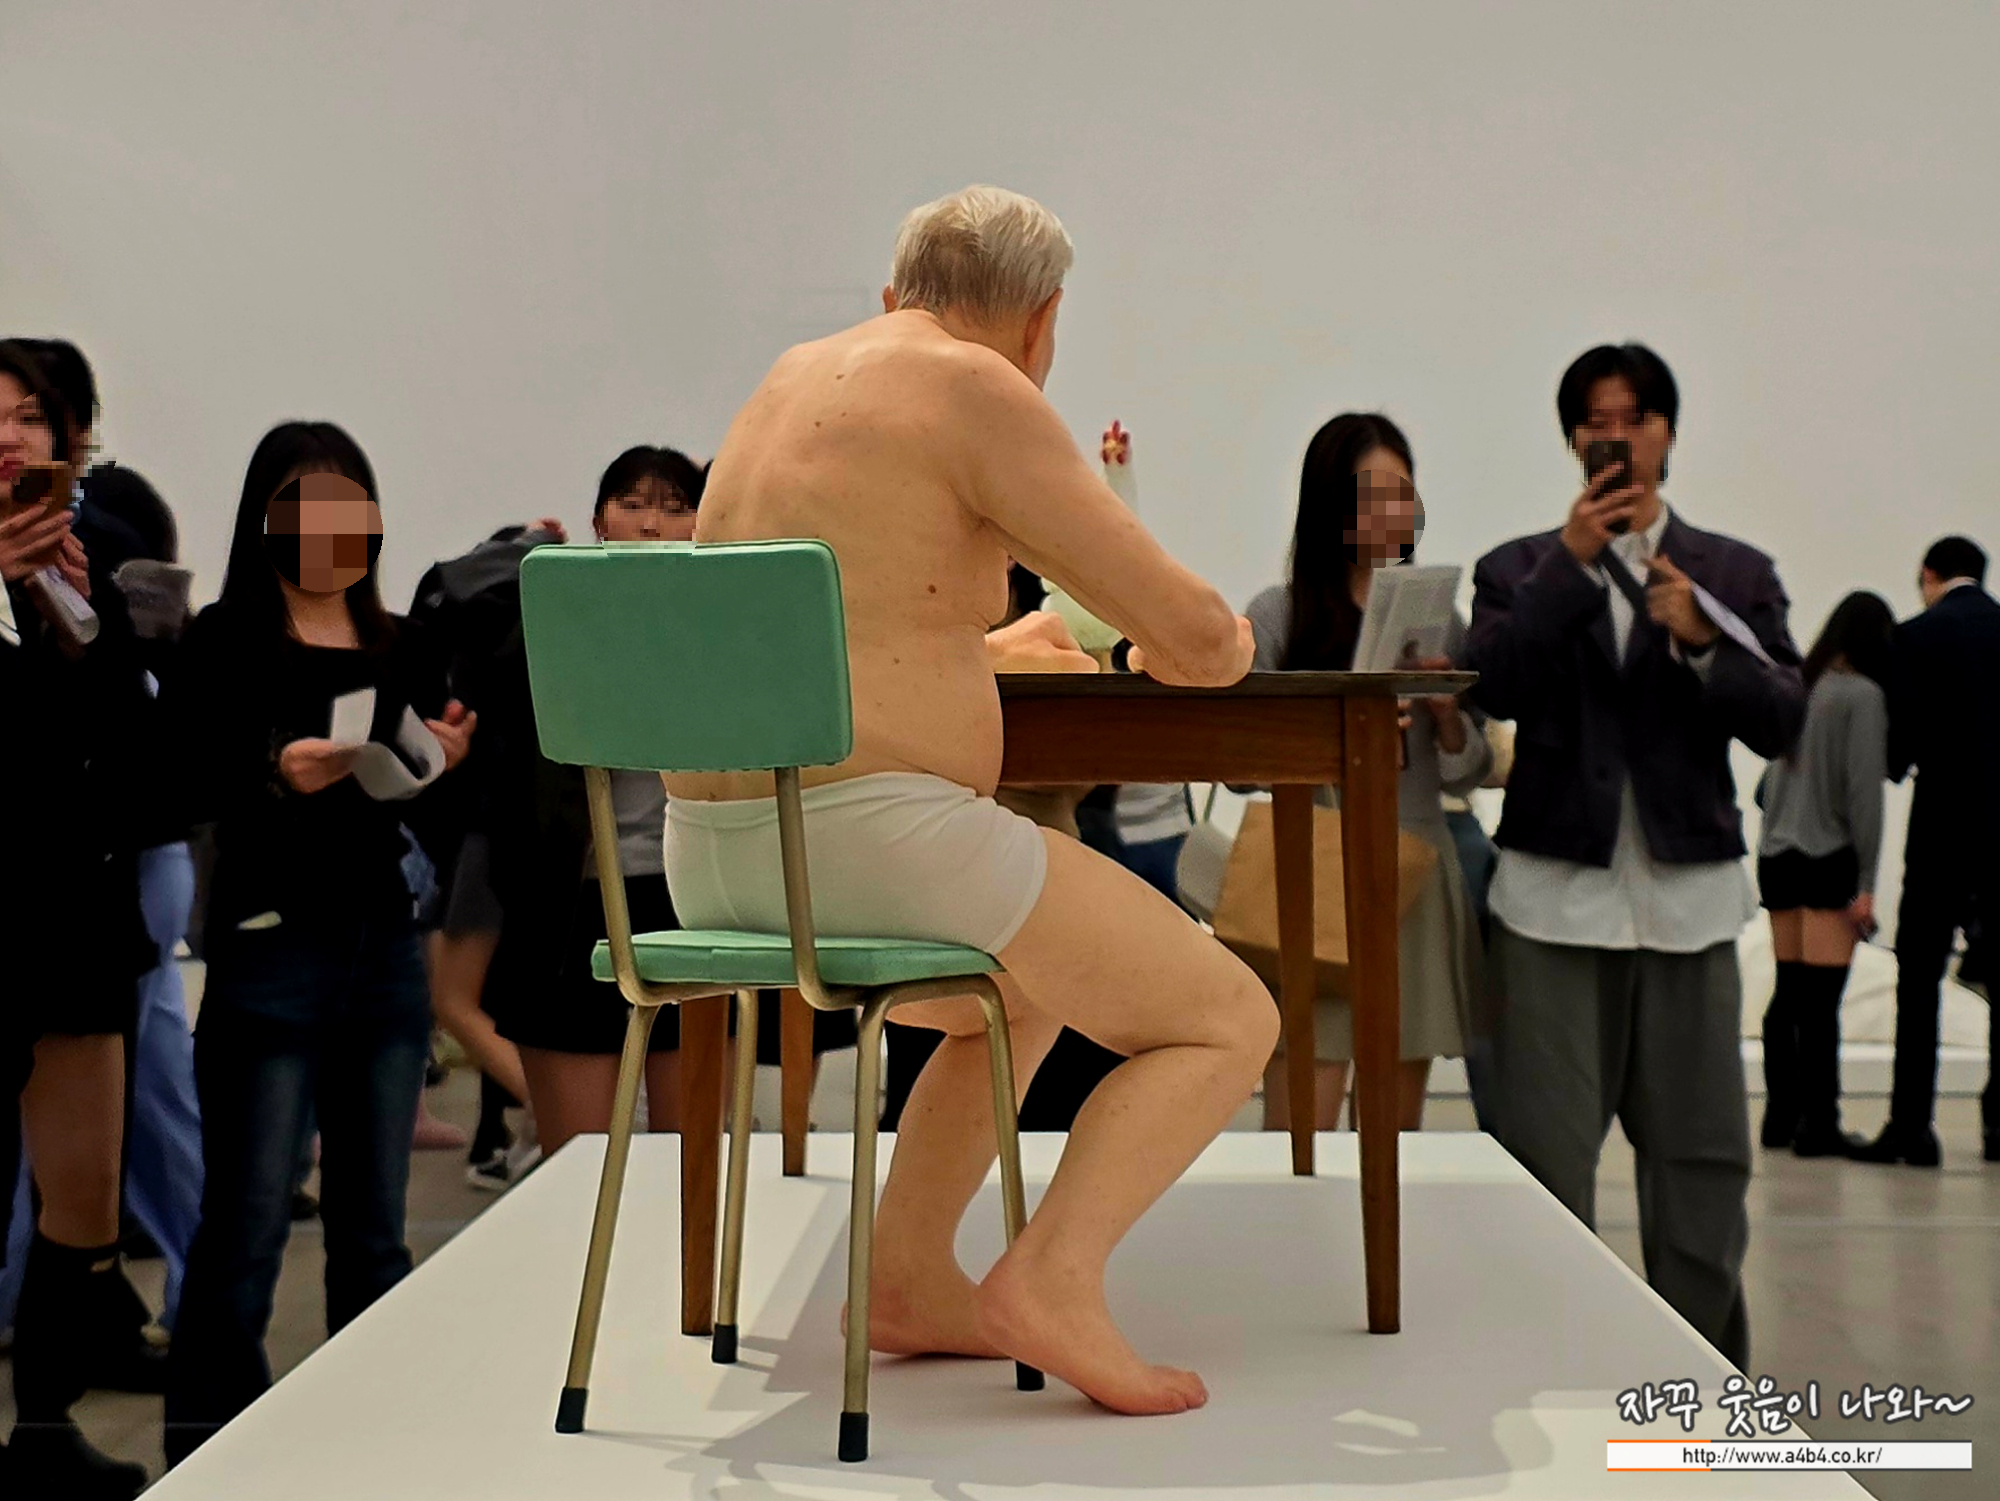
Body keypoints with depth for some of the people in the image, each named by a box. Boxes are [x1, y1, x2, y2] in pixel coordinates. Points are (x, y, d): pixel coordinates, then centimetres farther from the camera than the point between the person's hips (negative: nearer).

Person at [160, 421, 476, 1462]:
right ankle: (205, 1455, 7)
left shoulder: (403, 651, 12)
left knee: (374, 1229, 11)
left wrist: (444, 762, -7)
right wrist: (277, 777, -27)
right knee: (247, 1227, -3)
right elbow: (188, 784, -10)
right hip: (270, 941, -4)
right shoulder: (226, 642, -1)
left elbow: (431, 819, 13)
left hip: (385, 945, 5)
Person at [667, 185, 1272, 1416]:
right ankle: (1053, 1279, -13)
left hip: (722, 870, 9)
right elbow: (1203, 638, -6)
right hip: (879, 846, -9)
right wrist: (1202, 647, 17)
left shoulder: (802, 374, 20)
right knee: (1232, 1022, 5)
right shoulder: (985, 397, -6)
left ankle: (909, 1276, 19)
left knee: (1032, 995, 33)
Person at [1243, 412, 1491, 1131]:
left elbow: (1466, 775, 12)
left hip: (1418, 876, 4)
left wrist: (1447, 713, -7)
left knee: (1398, 1133, 9)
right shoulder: (1278, 615, 1)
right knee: (1299, 1133, -10)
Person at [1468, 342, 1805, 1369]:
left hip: (1688, 894, 1)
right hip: (1557, 894, -1)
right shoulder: (1519, 569, 9)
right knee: (1544, 1158, -3)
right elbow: (1494, 687, -9)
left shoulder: (1735, 573, 11)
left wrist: (1700, 643, -15)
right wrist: (1573, 562, -16)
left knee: (1700, 1155, 4)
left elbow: (1781, 722, 1)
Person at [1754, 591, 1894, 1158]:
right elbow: (1864, 790, -12)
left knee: (1788, 994, 12)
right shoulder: (1862, 694, -9)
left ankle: (1780, 1117, 16)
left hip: (1777, 857, 6)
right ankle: (1817, 1125, -3)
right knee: (1821, 999, -4)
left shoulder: (1796, 687, 9)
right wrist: (1867, 881, -12)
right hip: (1829, 860, -6)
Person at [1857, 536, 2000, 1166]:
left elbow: (1902, 738, -9)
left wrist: (1899, 763, 12)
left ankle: (1911, 1125, -3)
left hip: (1946, 820, -4)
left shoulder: (1917, 636, -6)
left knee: (1918, 976, 1)